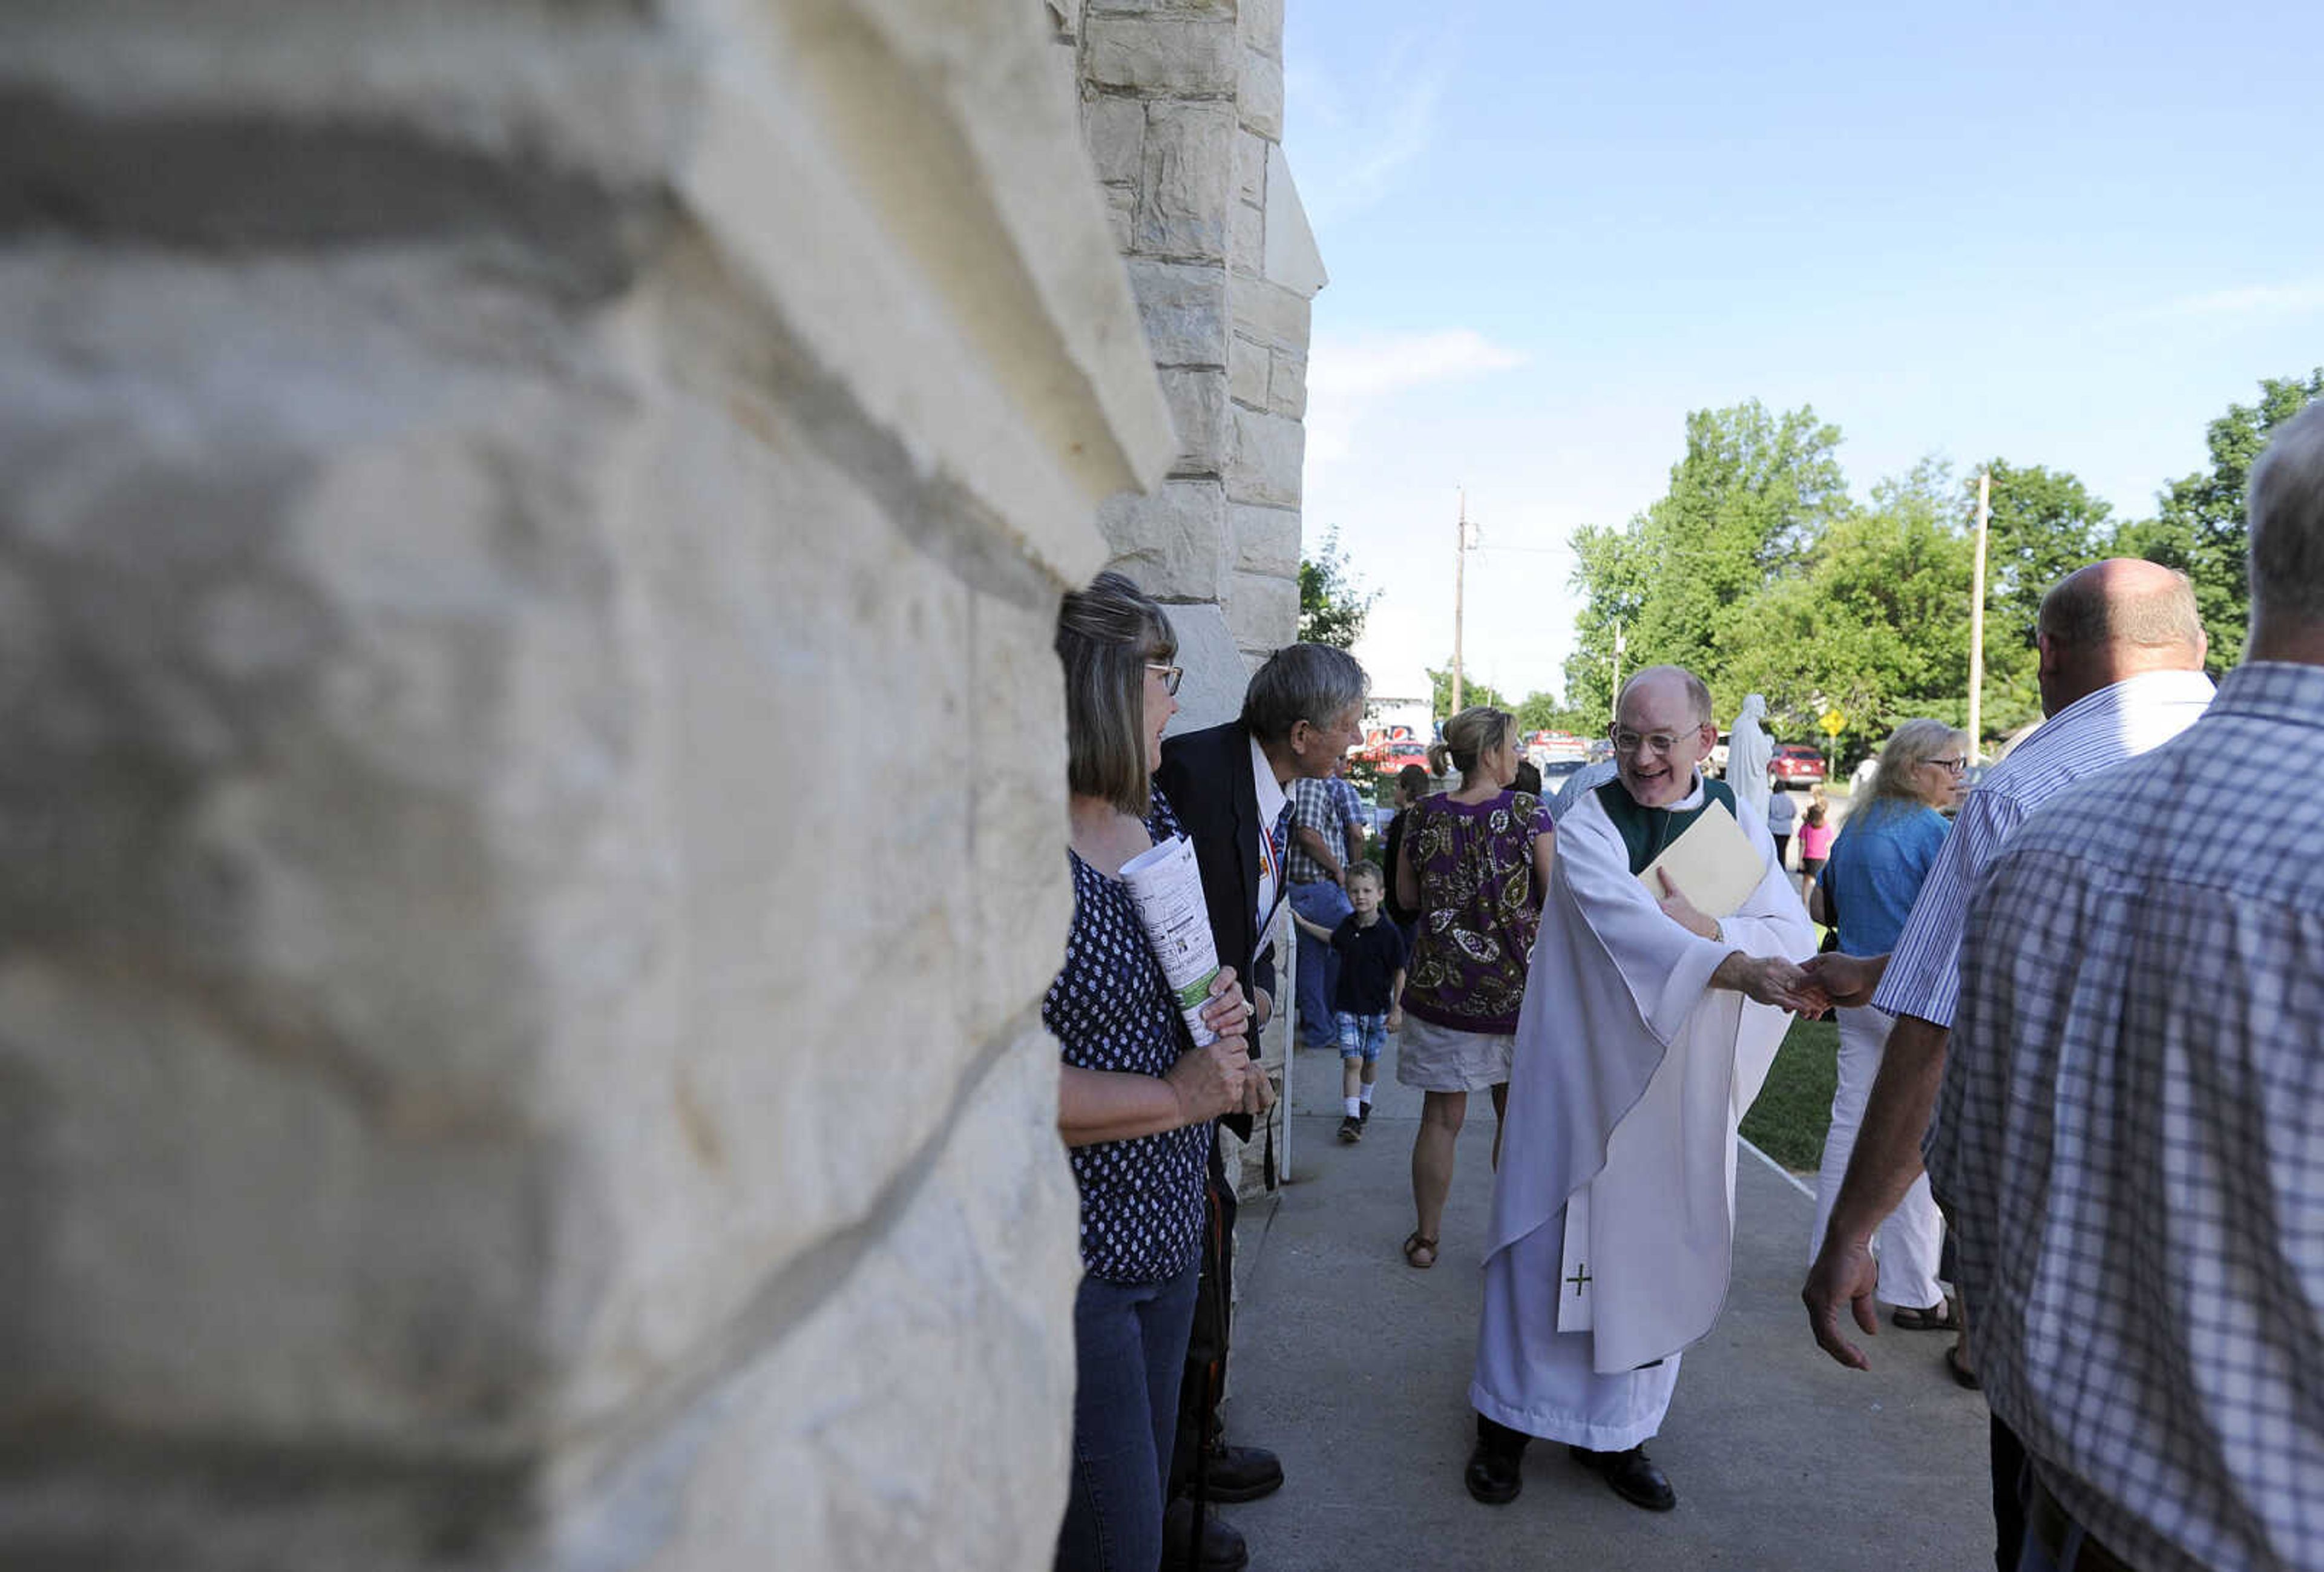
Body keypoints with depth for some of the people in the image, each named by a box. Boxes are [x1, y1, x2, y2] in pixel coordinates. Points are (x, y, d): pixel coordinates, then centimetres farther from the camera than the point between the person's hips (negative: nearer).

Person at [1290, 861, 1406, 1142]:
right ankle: (1352, 1116, -3)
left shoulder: (1389, 933, -13)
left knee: (1371, 1061, 14)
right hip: (1347, 1005, 2)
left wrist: (1397, 1010, -7)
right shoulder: (1348, 926, 0)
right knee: (1352, 1061, -5)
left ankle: (1365, 1102, 37)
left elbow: (1399, 972, -7)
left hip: (1378, 1008, -2)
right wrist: (1304, 924, 27)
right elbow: (1334, 940, 25)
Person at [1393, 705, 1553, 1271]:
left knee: (1442, 1117, 12)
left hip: (1441, 987, 2)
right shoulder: (1529, 814, -11)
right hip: (1517, 985, -2)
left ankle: (1426, 1236, 23)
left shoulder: (1425, 817, -3)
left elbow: (1407, 896, 8)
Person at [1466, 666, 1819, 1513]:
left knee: (1657, 1250, 12)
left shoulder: (1738, 826, 6)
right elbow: (1624, 922, -27)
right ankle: (1510, 1419, 25)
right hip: (1585, 1077, -4)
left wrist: (1706, 926, -21)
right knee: (1552, 1245, 5)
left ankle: (1615, 1432, 30)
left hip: (1684, 1090, 4)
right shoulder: (1589, 825, -10)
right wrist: (1737, 966, -40)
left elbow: (1793, 933, -3)